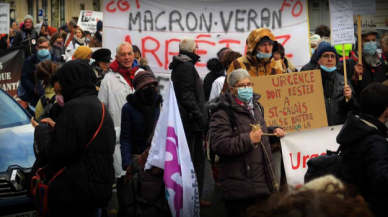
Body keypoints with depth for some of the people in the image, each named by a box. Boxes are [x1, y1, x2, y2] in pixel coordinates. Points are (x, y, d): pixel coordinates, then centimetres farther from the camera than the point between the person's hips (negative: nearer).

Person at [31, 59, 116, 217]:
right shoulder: (99, 107, 18)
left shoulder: (76, 107, -15)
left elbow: (54, 151, -19)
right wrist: (56, 129, 18)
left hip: (75, 190, -10)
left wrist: (42, 129, 0)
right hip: (95, 188, 10)